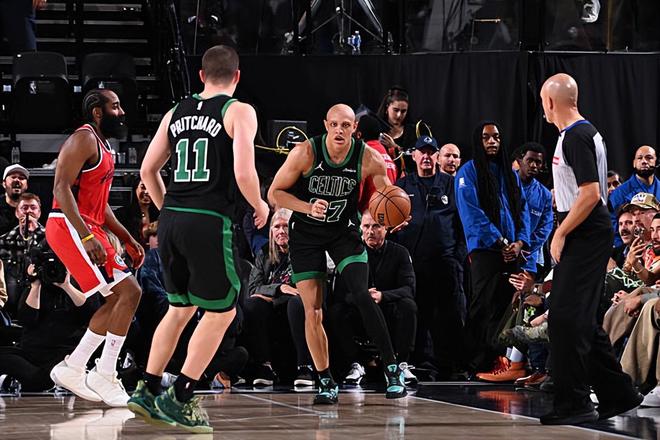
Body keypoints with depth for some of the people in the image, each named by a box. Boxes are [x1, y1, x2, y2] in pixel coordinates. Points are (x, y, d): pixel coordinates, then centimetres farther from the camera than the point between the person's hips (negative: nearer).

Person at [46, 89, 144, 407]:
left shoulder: (103, 147, 20)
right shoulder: (84, 139, -11)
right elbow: (61, 188, -21)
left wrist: (128, 239, 20)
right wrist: (87, 236, -28)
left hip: (87, 228, 10)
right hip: (70, 227, -10)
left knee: (119, 298, 12)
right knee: (129, 292, -13)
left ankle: (71, 369, 16)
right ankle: (103, 378, -8)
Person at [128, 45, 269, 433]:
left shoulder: (177, 113, 13)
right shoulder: (239, 111, -3)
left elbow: (148, 170, 15)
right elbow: (244, 173, -14)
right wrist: (260, 206, 4)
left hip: (171, 221, 6)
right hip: (211, 223, -6)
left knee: (181, 307, 22)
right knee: (222, 311, 7)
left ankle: (148, 391, 21)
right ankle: (181, 398, 2)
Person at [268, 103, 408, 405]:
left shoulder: (368, 159, -16)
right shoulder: (306, 152, -20)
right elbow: (274, 193, -13)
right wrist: (308, 207, -29)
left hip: (344, 231, 0)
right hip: (306, 233, 0)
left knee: (362, 296, -18)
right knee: (313, 312, -3)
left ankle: (392, 369, -10)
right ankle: (326, 382, 9)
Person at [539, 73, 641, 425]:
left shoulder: (576, 137, -16)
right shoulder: (584, 132, 15)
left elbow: (590, 194, -23)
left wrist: (560, 234, -16)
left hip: (584, 237, -10)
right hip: (585, 237, 10)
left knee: (565, 318, -10)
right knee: (579, 320, 13)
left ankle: (573, 403, -7)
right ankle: (617, 394, 19)